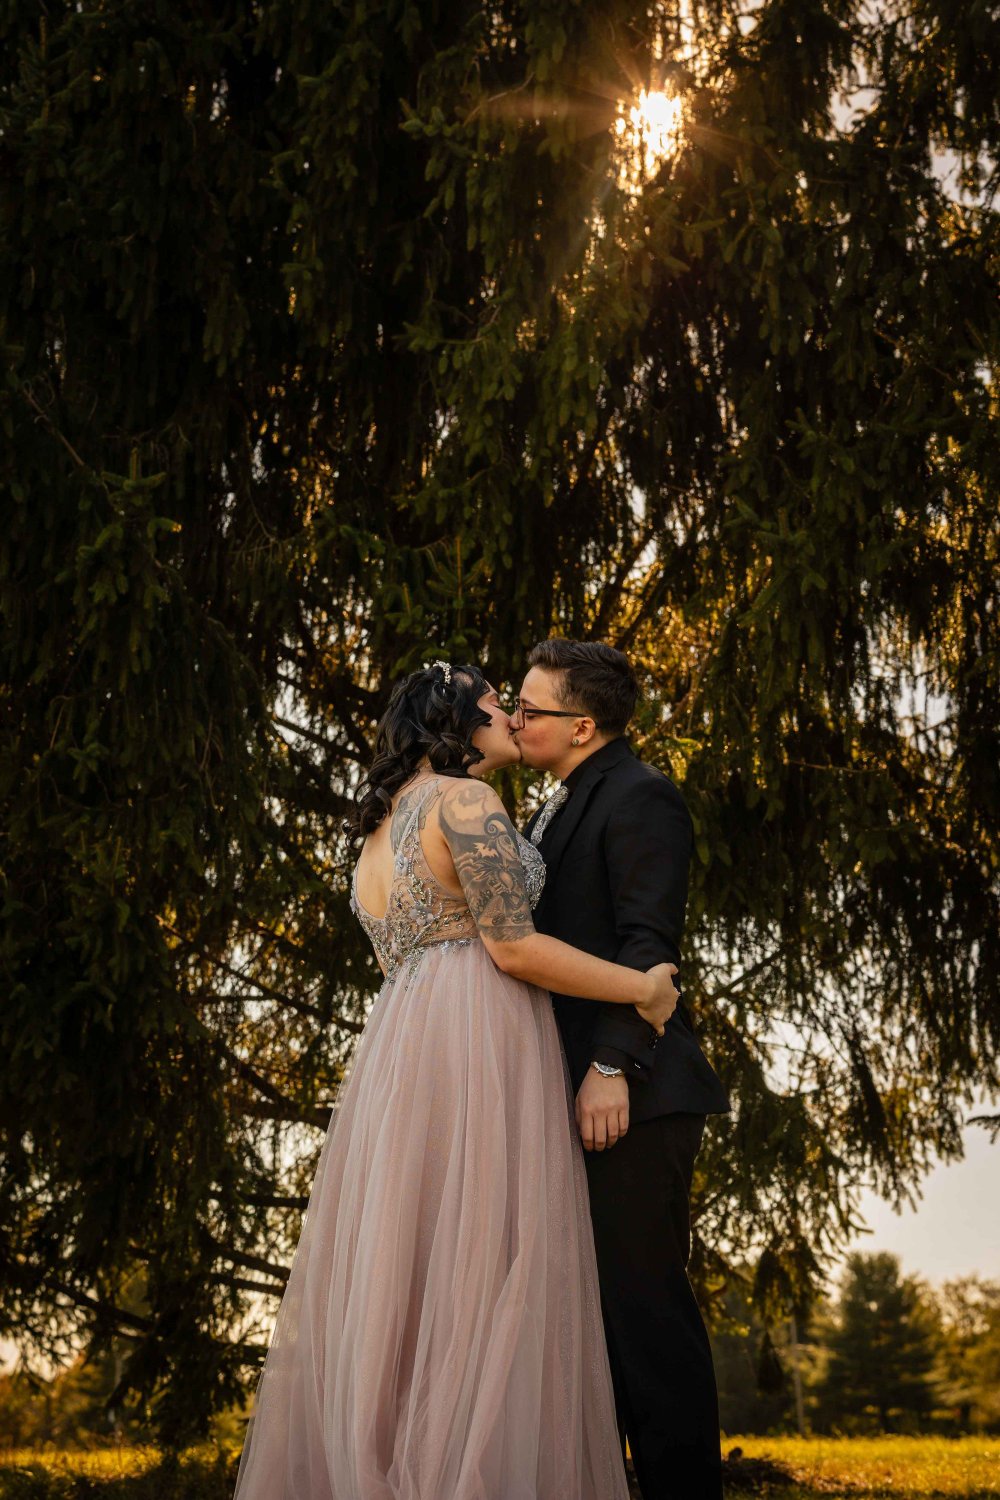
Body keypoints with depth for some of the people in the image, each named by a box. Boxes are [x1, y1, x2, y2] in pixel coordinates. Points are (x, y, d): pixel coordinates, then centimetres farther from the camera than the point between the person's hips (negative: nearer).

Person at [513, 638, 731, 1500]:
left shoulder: (640, 798, -7)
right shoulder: (560, 810, 21)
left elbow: (647, 944, -16)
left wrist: (612, 1066, -22)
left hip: (629, 1095, -9)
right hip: (573, 1092, 9)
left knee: (643, 1296, -6)